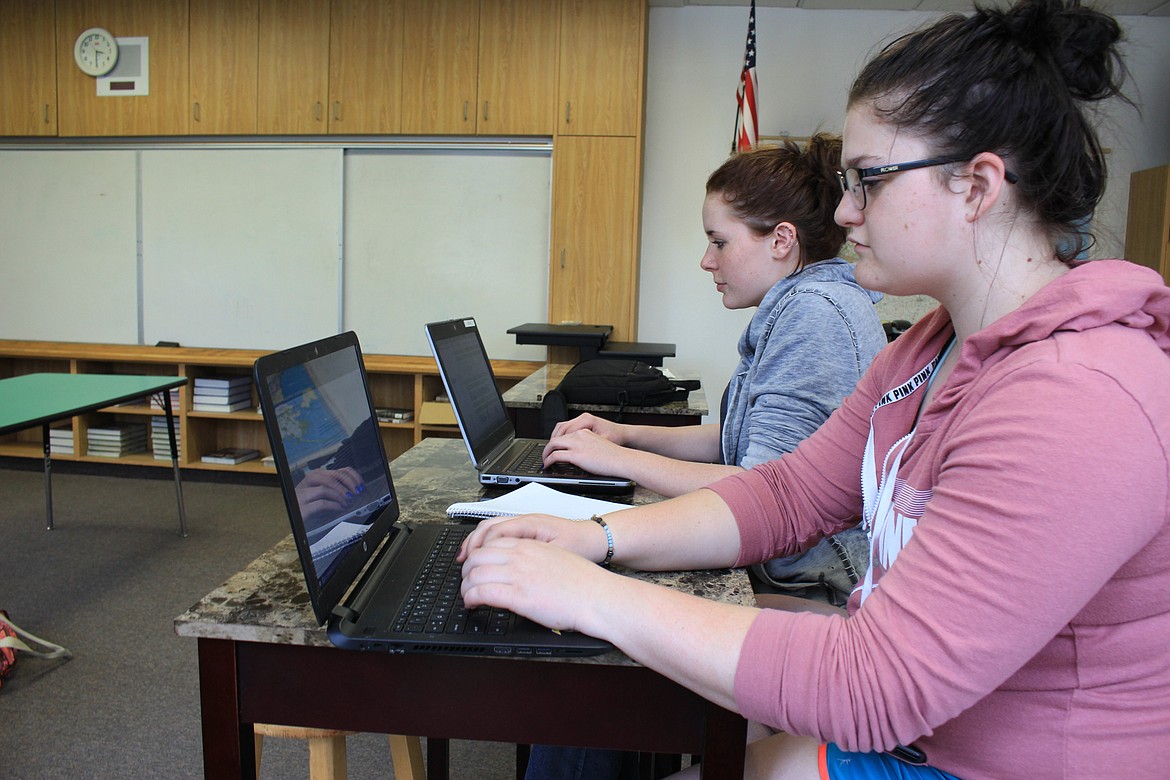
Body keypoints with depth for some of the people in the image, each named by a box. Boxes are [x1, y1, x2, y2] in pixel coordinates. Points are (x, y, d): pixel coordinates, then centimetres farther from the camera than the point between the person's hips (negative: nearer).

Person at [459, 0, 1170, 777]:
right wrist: (600, 538, -10)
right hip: (915, 715, 8)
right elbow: (789, 494, 3)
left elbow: (871, 686, -33)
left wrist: (592, 595, -29)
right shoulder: (937, 347, 3)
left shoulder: (1079, 402, -30)